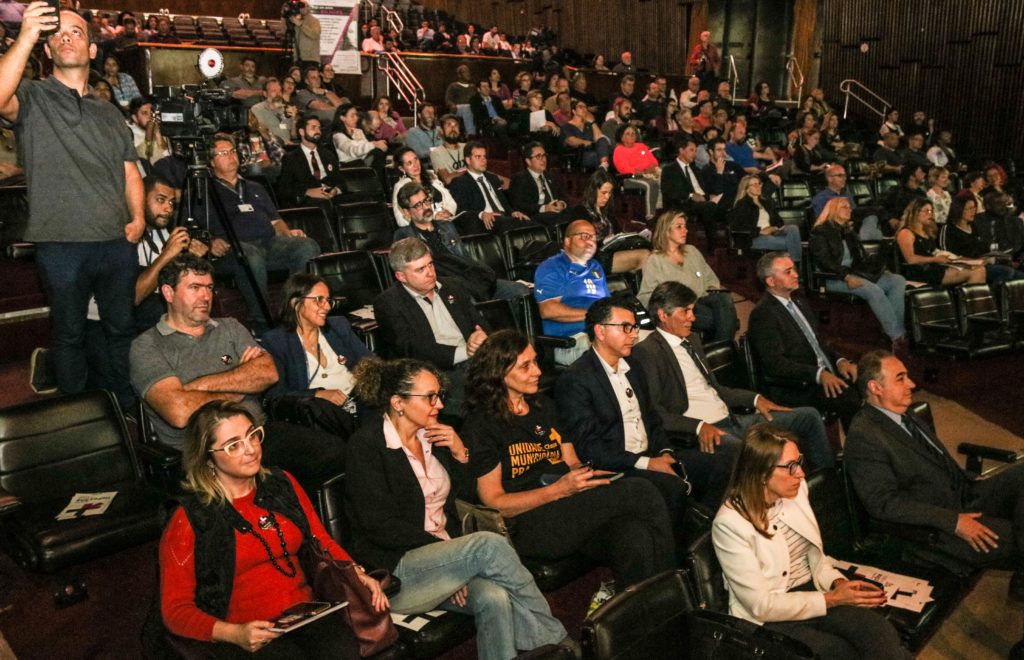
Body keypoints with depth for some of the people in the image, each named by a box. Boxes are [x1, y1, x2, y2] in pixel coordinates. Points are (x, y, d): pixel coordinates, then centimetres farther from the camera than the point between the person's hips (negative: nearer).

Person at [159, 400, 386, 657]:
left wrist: (358, 574, 0)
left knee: (345, 650, -28)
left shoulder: (283, 484, 11)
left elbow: (322, 542, 19)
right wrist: (235, 634, -18)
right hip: (247, 635, -2)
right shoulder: (189, 520, -3)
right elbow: (176, 609, -2)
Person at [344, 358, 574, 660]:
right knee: (489, 544, -28)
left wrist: (460, 454, 0)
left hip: (442, 558, 6)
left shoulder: (433, 437, 12)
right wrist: (446, 549, -15)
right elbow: (382, 527, -14)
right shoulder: (366, 445, -7)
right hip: (392, 572, -6)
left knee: (495, 598, -27)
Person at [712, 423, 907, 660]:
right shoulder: (729, 523, -20)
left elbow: (814, 554, 12)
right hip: (771, 620, -5)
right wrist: (832, 599, -17)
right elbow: (762, 605, -17)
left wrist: (838, 583, -9)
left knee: (880, 630, -24)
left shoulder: (796, 491, -1)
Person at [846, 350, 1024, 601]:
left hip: (964, 495, 9)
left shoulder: (908, 415, 12)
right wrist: (953, 522, -22)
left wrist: (975, 482, 7)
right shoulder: (862, 437, -17)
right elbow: (885, 503, -21)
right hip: (937, 529, -9)